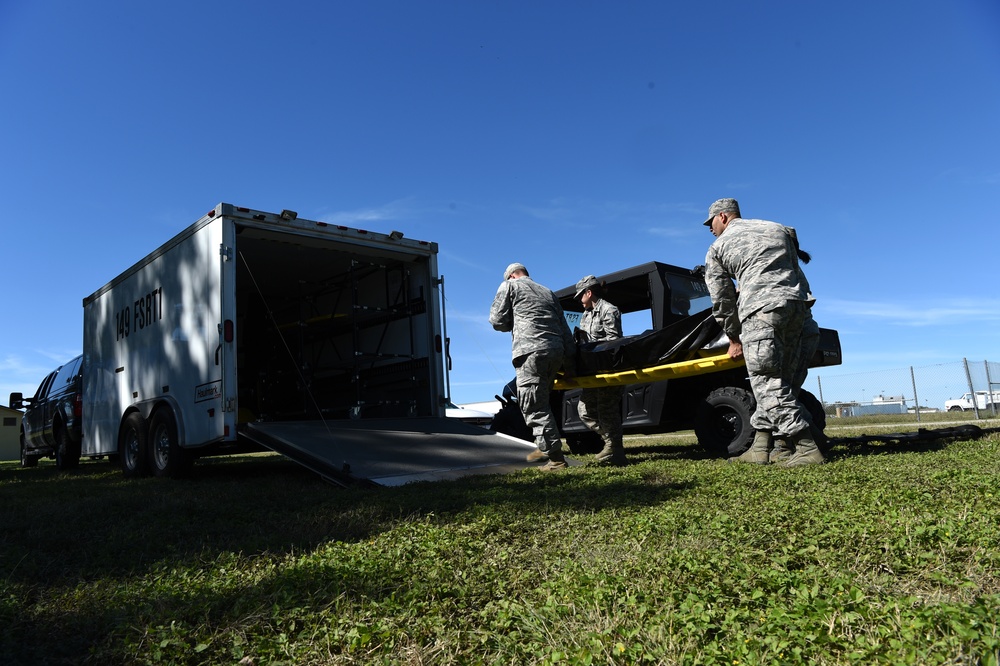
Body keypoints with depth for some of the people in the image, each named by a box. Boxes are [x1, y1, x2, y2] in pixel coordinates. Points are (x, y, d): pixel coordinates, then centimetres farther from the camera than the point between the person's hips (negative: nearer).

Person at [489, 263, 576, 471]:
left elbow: (497, 320, 6)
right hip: (556, 350, 7)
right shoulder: (548, 292, 28)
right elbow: (565, 329, 20)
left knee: (534, 407, -5)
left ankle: (555, 458, -9)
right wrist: (570, 360, 18)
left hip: (531, 351, -7)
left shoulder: (509, 285, 13)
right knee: (541, 401, 20)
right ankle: (545, 447, 22)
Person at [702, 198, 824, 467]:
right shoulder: (777, 229, 26)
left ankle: (805, 447, -15)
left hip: (761, 310, -6)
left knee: (768, 384, -5)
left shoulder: (717, 249, 12)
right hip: (798, 305, 6)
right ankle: (761, 447, 9)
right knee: (779, 382, 9)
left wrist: (734, 339, 21)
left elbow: (722, 300, 13)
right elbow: (796, 271, 24)